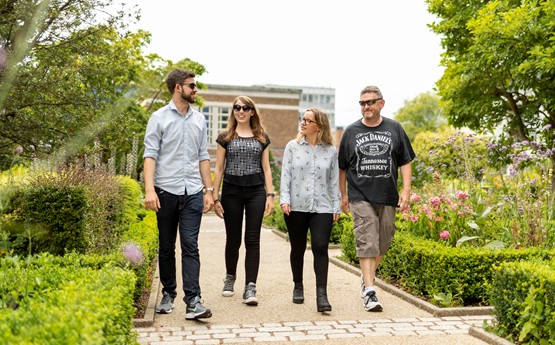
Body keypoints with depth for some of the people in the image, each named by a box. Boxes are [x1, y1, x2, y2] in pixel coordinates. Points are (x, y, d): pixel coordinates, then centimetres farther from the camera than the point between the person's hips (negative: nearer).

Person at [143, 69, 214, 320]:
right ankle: (168, 294, 24)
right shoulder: (159, 118, 0)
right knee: (166, 248, 10)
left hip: (193, 193, 2)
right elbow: (150, 155, -7)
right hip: (166, 191, -2)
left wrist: (209, 190, 9)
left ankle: (193, 301, -9)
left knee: (190, 247, -5)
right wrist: (149, 189, -19)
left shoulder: (199, 119, 12)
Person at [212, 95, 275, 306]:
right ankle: (230, 277, 31)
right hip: (231, 192, 0)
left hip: (256, 192, 1)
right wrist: (215, 197, -1)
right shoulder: (225, 137, 5)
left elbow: (266, 168, 10)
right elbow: (218, 168, 4)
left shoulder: (261, 138, 10)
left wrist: (270, 194, 1)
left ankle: (250, 288, -4)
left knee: (252, 239, -5)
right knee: (233, 239, 8)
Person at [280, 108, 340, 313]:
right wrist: (284, 199, -7)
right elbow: (286, 174, 3)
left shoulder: (330, 151, 6)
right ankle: (298, 286, 30)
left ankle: (321, 294, -10)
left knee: (320, 247, -13)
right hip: (296, 207, 1)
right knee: (298, 248, 11)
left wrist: (336, 206, 7)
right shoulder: (293, 146, 5)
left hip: (322, 208, -1)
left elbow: (334, 180, 10)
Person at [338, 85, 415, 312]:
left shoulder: (394, 129, 8)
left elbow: (405, 162, 9)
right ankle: (369, 292, -9)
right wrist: (343, 195, 11)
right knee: (367, 243, -9)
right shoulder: (351, 131, 6)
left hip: (388, 197, 2)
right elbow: (342, 167, 12)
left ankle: (367, 278, 32)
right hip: (361, 197, -2)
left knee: (382, 242, 10)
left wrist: (406, 190, 0)